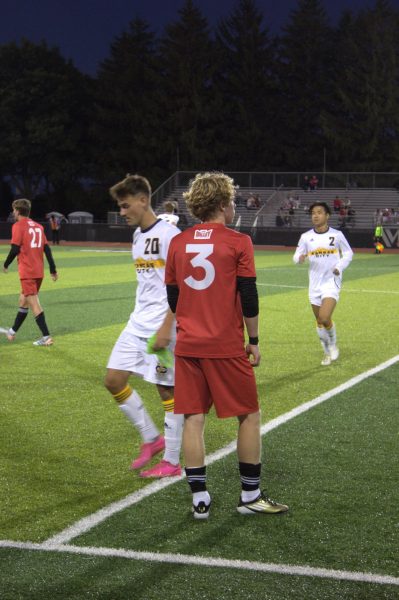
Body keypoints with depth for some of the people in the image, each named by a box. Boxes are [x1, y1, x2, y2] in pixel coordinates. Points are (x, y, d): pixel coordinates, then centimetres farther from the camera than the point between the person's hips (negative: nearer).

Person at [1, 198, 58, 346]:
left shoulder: (18, 226, -7)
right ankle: (12, 332, 32)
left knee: (34, 303, -7)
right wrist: (53, 270, 11)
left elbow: (15, 249, -13)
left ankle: (46, 337, -13)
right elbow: (47, 249, 9)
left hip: (27, 272, -8)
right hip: (39, 272, 8)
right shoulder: (38, 226, 12)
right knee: (23, 300, 19)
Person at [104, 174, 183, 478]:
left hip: (162, 325, -9)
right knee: (114, 379, 5)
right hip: (138, 323, 9)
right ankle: (152, 438, 19)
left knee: (168, 390, -1)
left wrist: (165, 328, -21)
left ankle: (171, 462, 9)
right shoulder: (138, 235, 13)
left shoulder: (168, 234, -14)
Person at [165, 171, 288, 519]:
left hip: (188, 346, 4)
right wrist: (254, 340, 3)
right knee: (249, 415, 9)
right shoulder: (238, 242, -7)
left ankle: (200, 499, 9)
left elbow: (172, 298, 11)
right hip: (227, 347, -4)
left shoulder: (178, 243, 5)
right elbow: (249, 299, -8)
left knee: (193, 418, 7)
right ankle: (250, 496, 15)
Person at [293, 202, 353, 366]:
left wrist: (340, 266, -9)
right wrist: (300, 258, -19)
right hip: (315, 283, 3)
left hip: (331, 282, -3)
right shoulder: (306, 237, 0)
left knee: (325, 319, -19)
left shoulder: (337, 235, -5)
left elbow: (348, 253, 8)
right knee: (319, 322, 11)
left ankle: (333, 344, 9)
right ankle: (327, 352, 30)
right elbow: (296, 256, 5)